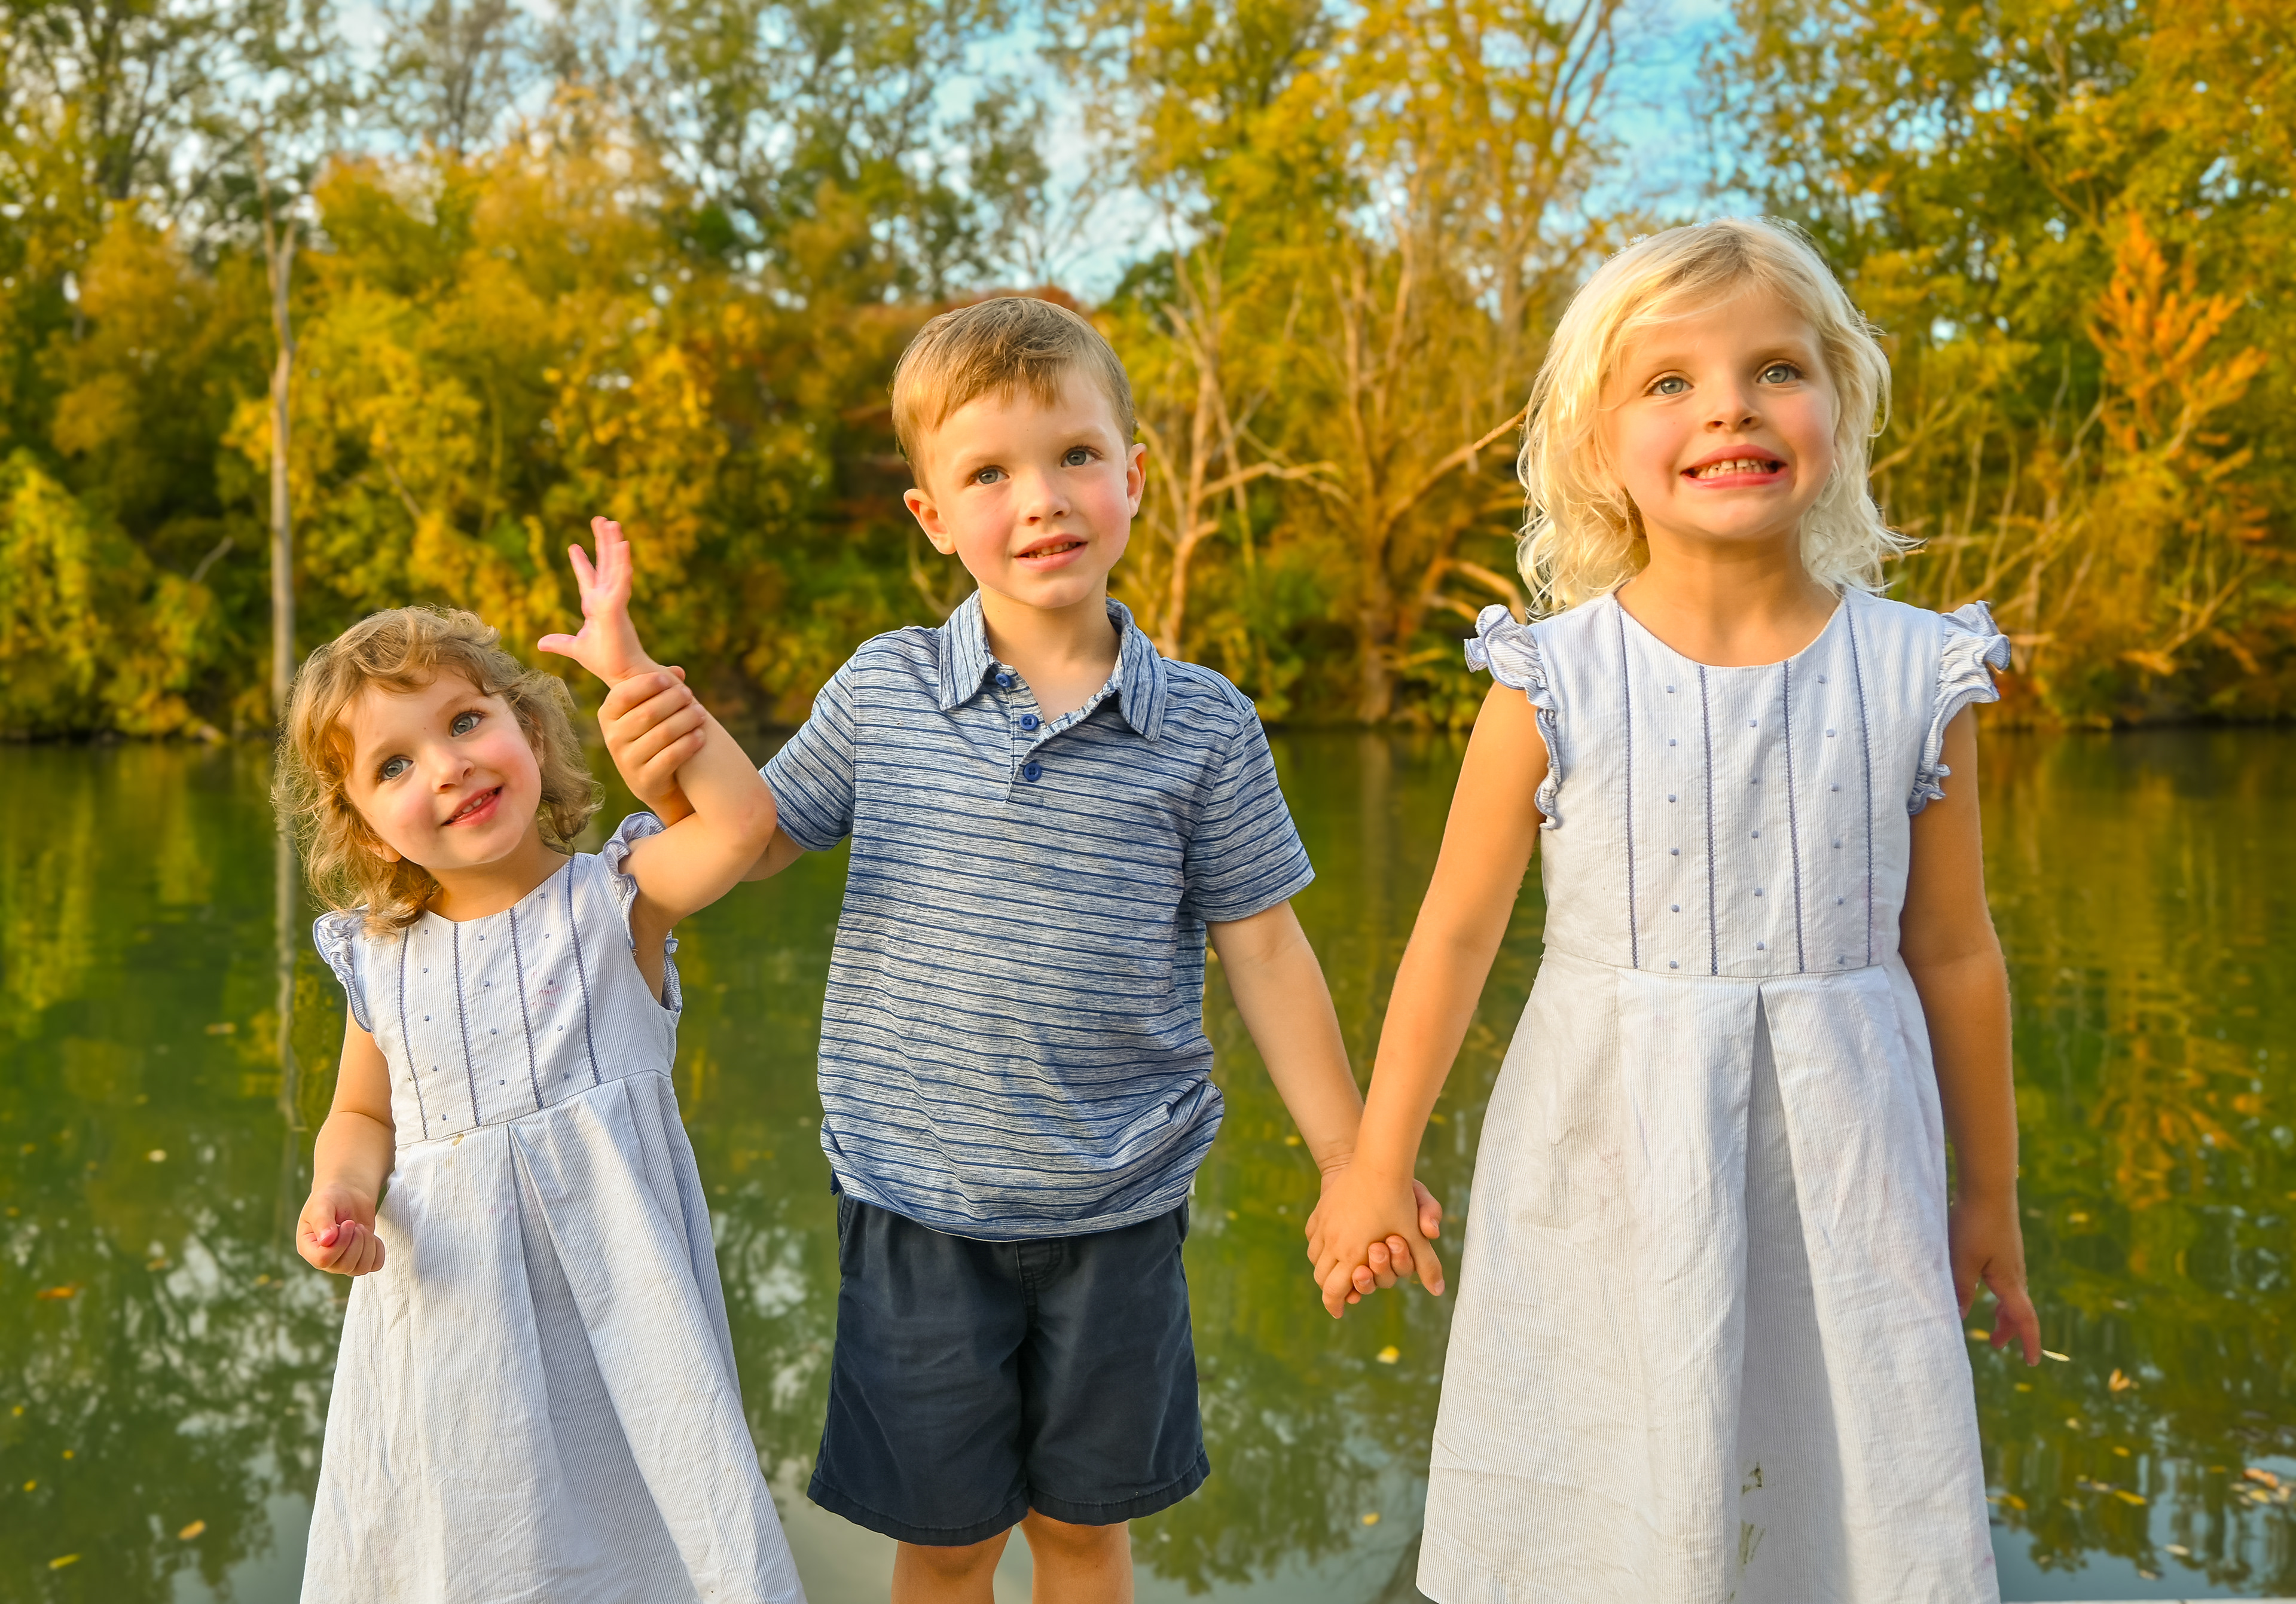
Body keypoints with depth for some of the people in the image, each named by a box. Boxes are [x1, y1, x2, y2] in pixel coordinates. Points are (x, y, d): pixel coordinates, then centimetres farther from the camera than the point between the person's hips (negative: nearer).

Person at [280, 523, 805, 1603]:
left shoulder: (612, 899, -7)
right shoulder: (379, 962, 2)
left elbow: (743, 819, -25)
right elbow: (363, 1117, 15)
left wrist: (630, 666, -26)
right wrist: (341, 1193, -8)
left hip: (616, 1284, -3)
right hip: (451, 1301, 3)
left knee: (636, 1516, 5)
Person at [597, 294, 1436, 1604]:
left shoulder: (1205, 726, -6)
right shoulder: (881, 691, -4)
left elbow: (1265, 953, -1)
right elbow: (752, 846, 7)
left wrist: (1353, 1165, -1)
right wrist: (670, 782, -15)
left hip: (1118, 1203, 0)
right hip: (916, 1200, 0)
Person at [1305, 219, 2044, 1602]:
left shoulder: (1917, 679, -3)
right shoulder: (1551, 685, -9)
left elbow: (1954, 953, 6)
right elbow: (1458, 932, -1)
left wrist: (1990, 1191, 14)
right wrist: (1377, 1169, 6)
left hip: (1842, 1162, 1)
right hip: (1613, 1155, -1)